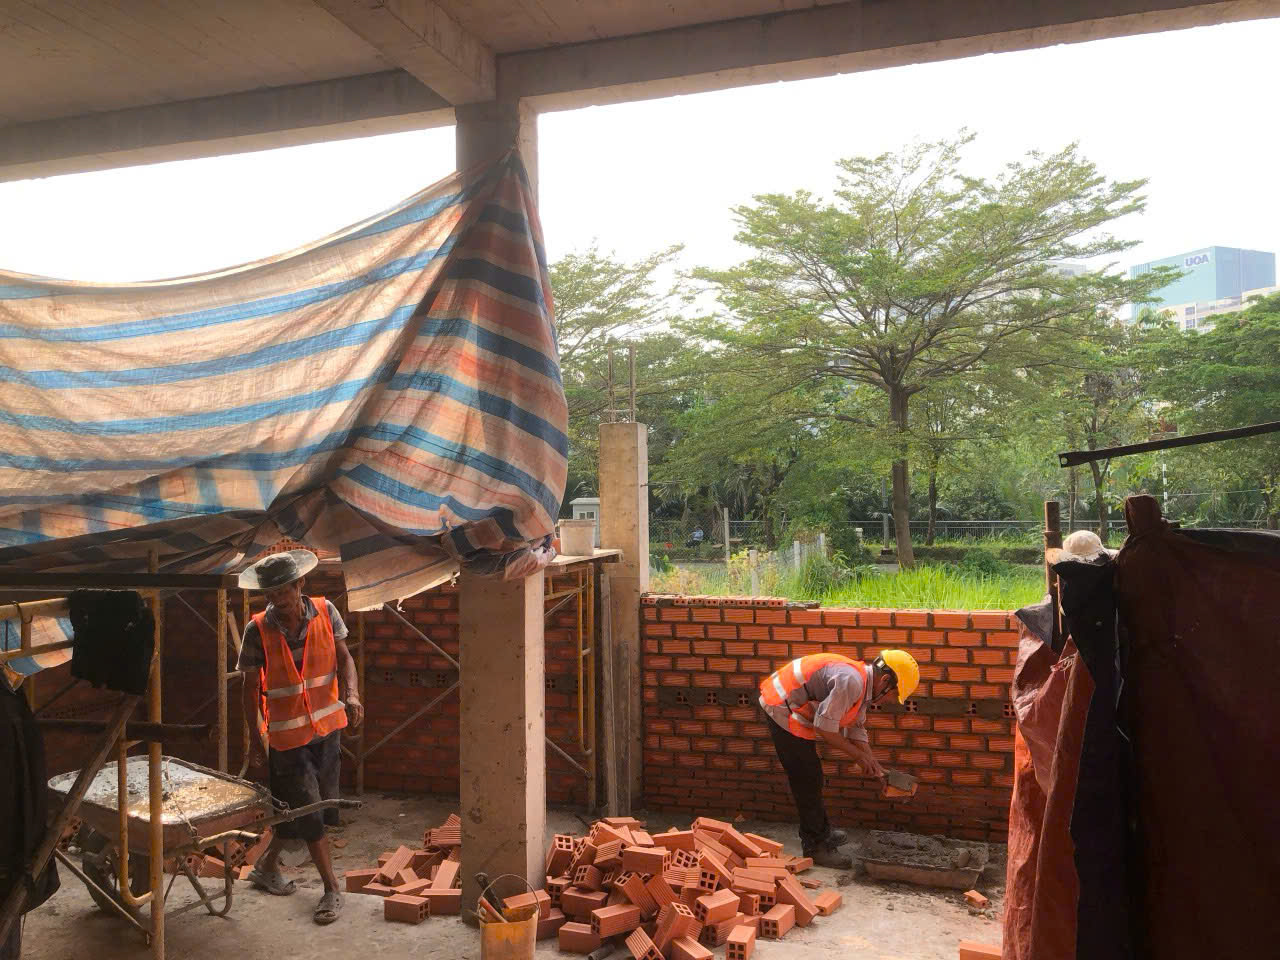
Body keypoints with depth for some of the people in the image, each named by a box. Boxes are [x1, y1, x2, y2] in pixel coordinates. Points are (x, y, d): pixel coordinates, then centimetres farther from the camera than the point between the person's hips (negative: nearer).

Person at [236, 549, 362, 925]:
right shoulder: (257, 630, -13)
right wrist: (256, 735, -3)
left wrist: (351, 694, -19)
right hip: (286, 733, -3)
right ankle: (332, 889, 13)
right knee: (309, 812, 1)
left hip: (327, 726, 3)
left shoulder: (325, 612, -8)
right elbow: (251, 686, -5)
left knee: (296, 808, 16)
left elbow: (343, 657, -1)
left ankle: (267, 866, 39)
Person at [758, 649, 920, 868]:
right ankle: (815, 847, 9)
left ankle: (821, 832, 37)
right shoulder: (850, 681, -28)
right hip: (782, 709, -10)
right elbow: (824, 728, -25)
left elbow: (856, 729, 14)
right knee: (807, 780, -2)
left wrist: (875, 765, 7)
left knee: (811, 777, 22)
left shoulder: (862, 685, 5)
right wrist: (858, 755, -13)